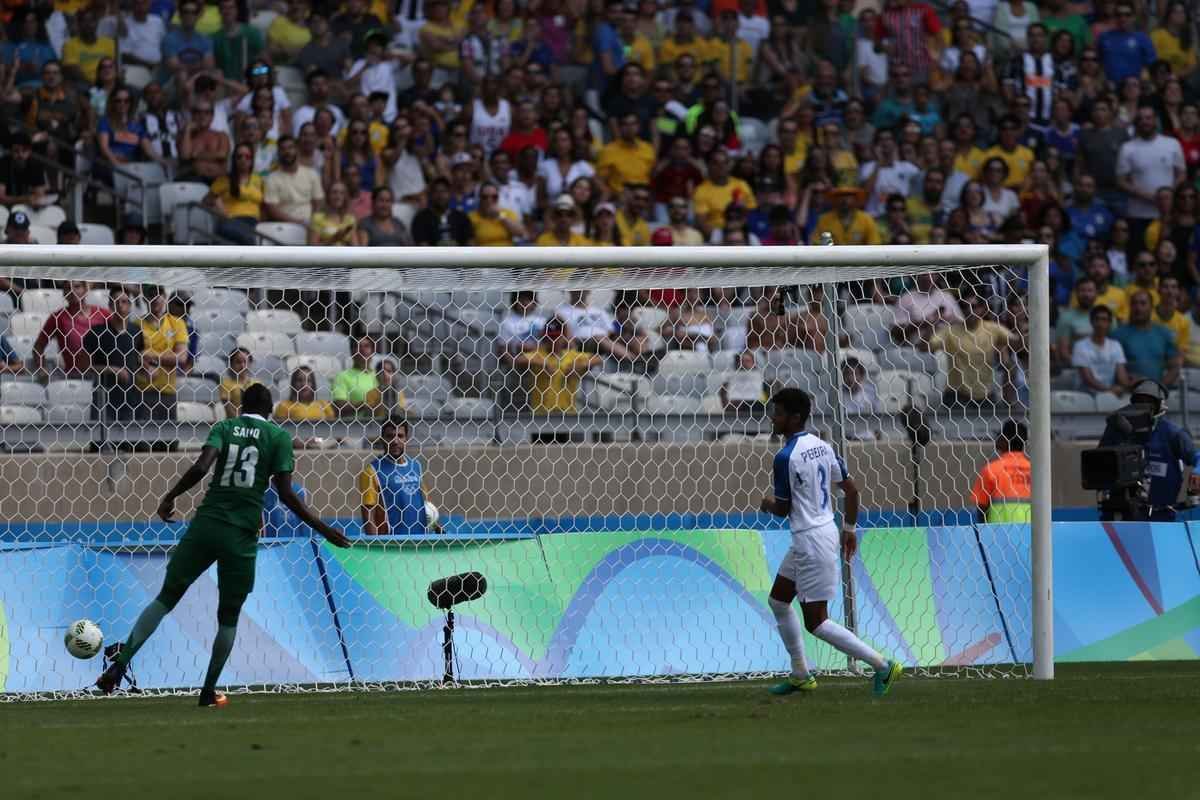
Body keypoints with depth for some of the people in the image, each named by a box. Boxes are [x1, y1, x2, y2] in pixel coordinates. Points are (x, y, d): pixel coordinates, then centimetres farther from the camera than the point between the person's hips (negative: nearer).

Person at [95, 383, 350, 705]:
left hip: (206, 525, 1)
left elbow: (201, 467, -10)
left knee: (166, 597, 9)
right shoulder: (278, 437, 4)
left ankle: (120, 664, -5)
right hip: (242, 535, -1)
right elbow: (286, 494, -3)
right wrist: (323, 530, 2)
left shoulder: (224, 428, 8)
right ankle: (208, 692, 11)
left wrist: (170, 497, 2)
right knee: (229, 617, 13)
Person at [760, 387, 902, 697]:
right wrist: (849, 529, 21)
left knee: (816, 622, -5)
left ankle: (882, 665, -7)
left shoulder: (785, 458, -20)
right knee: (778, 600, 20)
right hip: (826, 530, 10)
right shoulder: (821, 446, 6)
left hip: (811, 540, -10)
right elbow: (851, 489, 11)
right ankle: (801, 675, 25)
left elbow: (782, 509, -12)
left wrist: (767, 504, 11)